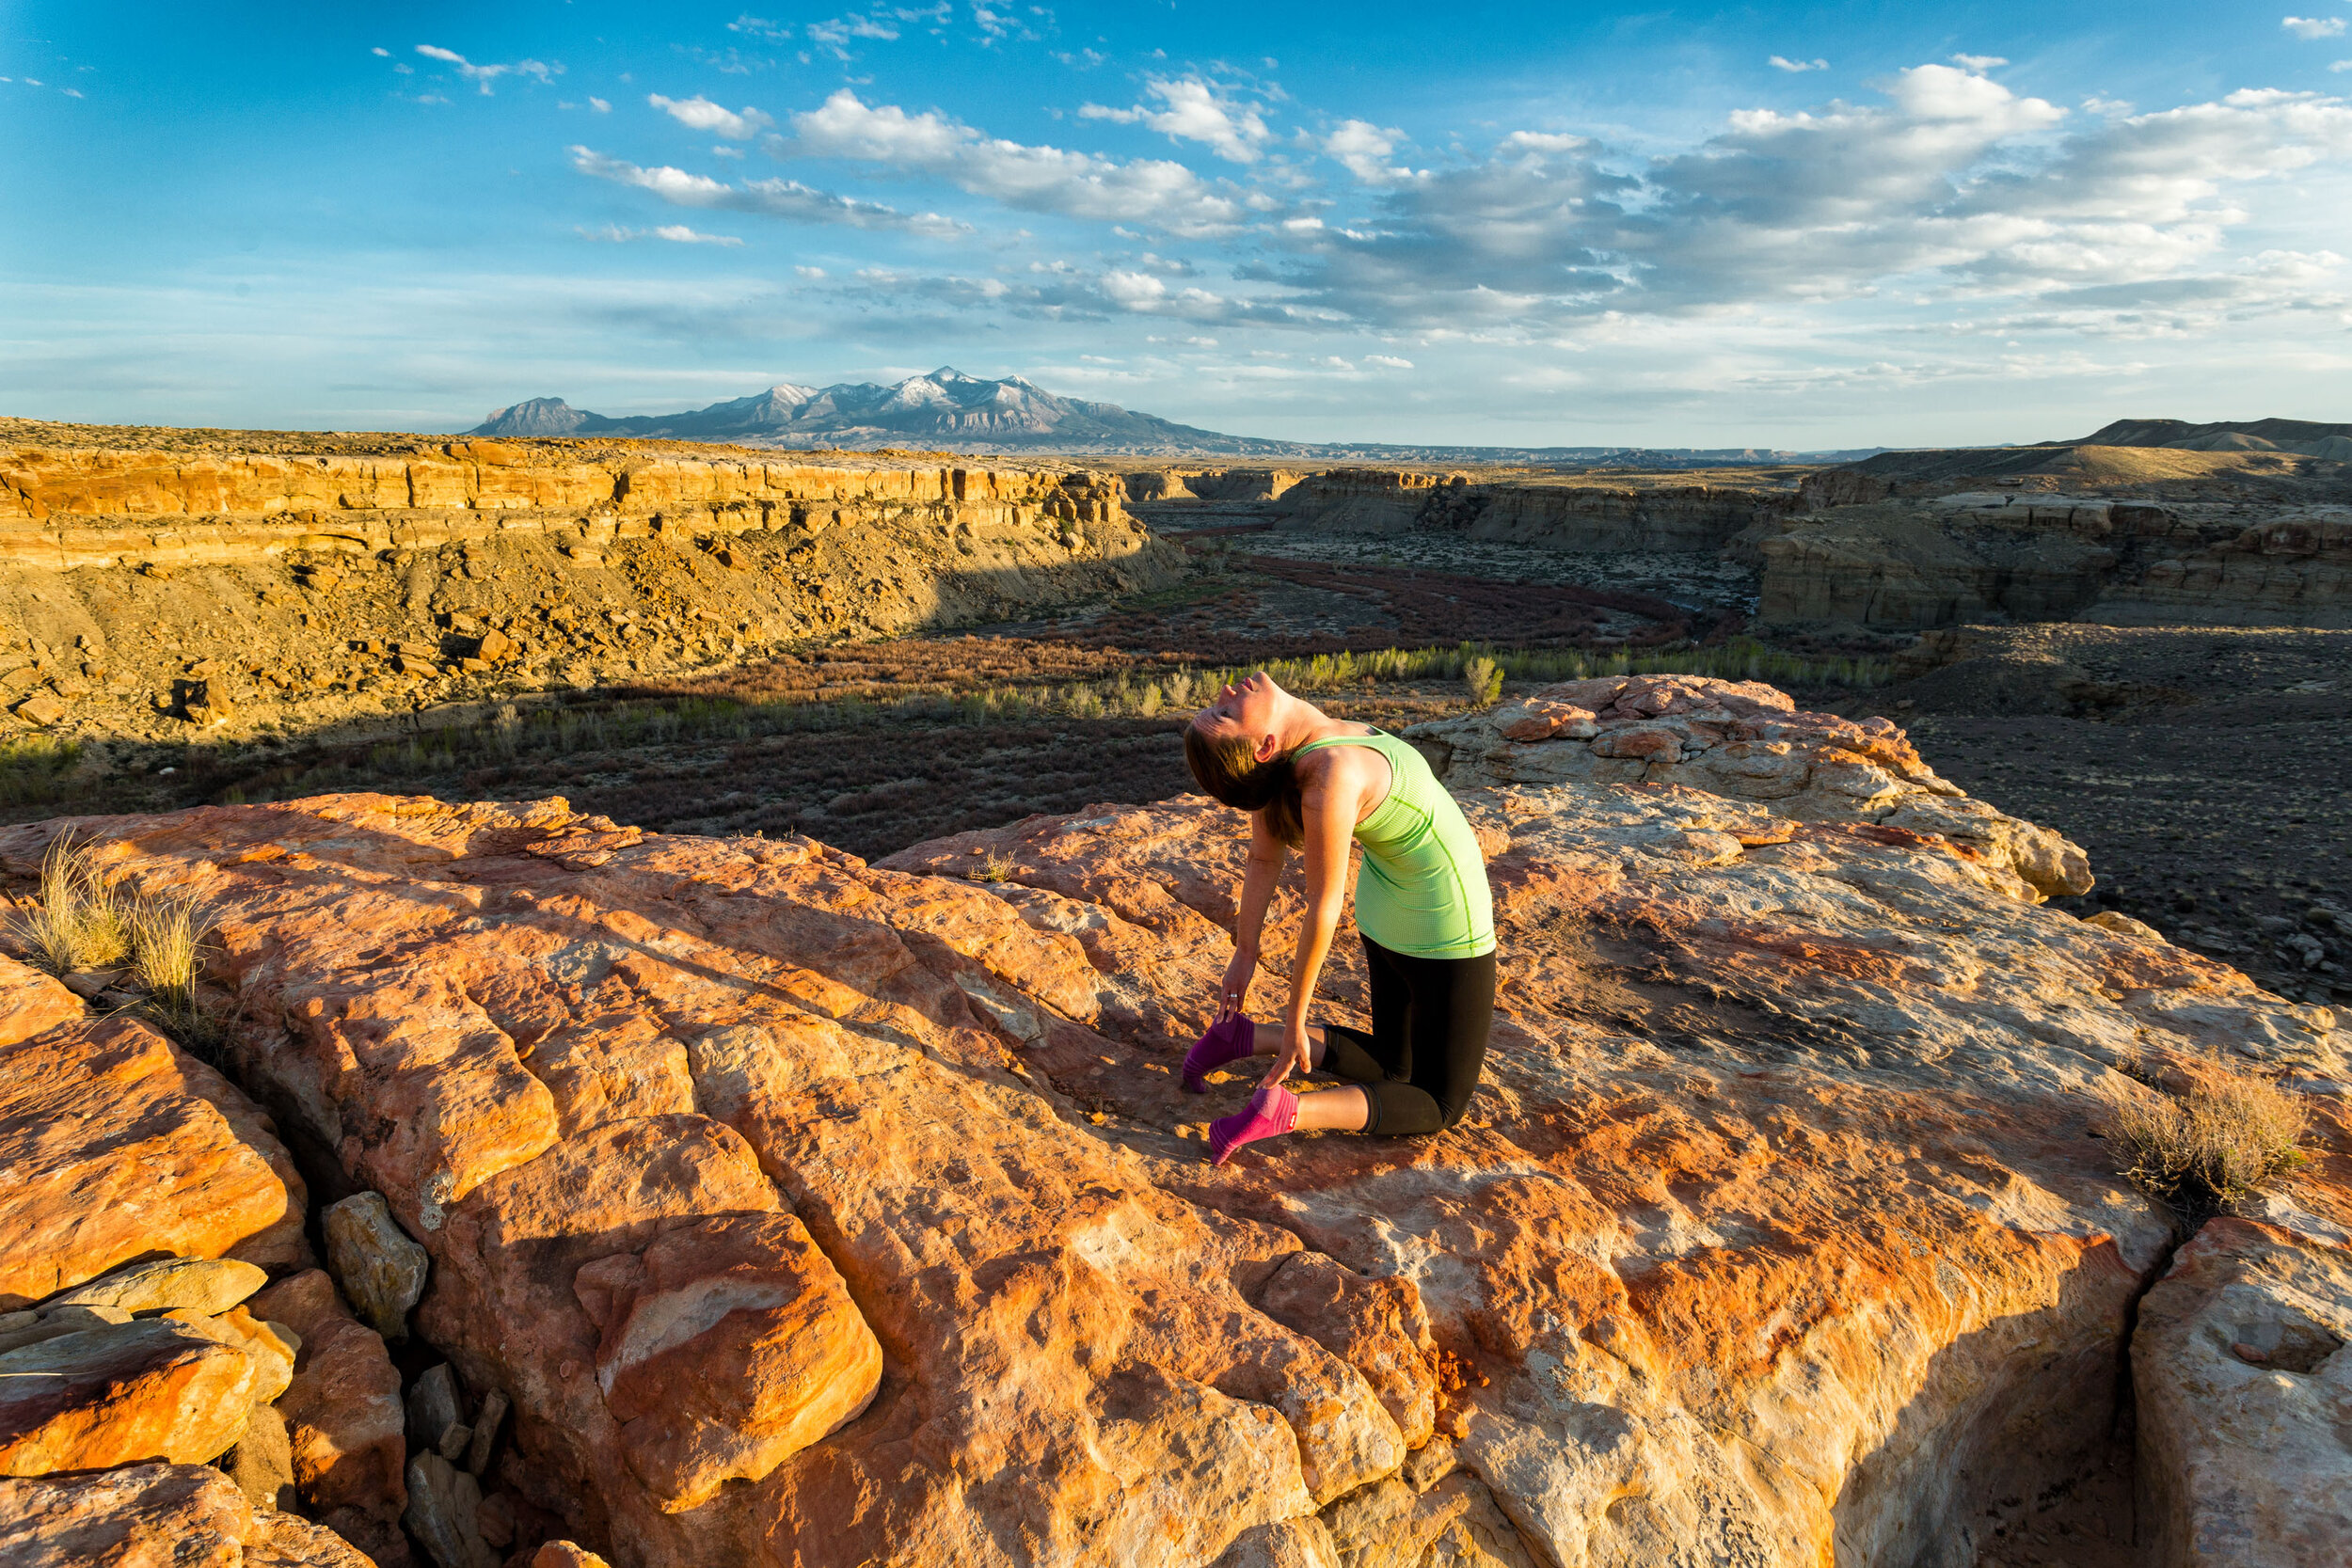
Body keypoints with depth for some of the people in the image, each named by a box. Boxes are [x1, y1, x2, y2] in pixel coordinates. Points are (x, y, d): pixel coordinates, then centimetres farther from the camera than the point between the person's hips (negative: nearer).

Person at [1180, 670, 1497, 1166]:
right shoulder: (1332, 777, -37)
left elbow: (1263, 859, -4)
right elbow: (1323, 906, -28)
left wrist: (1245, 952, 9)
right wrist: (1295, 1022, -18)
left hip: (1388, 904, 7)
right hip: (1442, 928, -7)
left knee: (1393, 1065, 25)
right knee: (1441, 1102, 10)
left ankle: (1241, 1035, 11)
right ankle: (1282, 1111, -10)